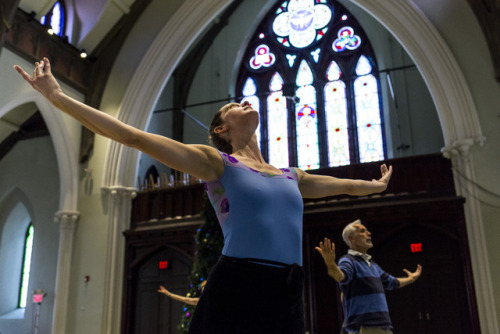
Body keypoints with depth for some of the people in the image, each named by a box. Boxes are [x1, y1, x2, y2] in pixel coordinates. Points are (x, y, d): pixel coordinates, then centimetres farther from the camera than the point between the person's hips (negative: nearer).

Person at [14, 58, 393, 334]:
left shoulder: (291, 177, 20)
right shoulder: (216, 162, 3)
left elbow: (341, 184, 38)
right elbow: (136, 137, -4)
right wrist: (58, 97, -6)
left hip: (287, 297, 5)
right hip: (235, 288, -5)